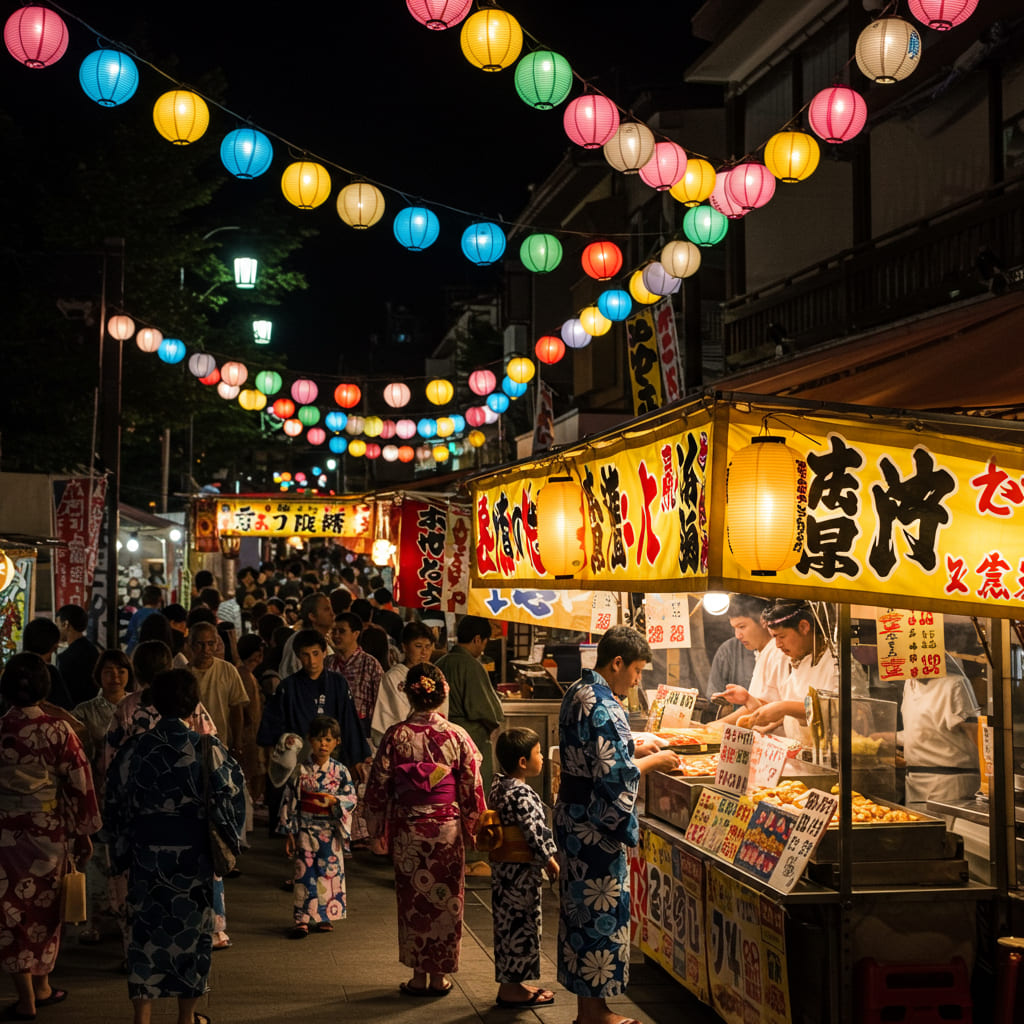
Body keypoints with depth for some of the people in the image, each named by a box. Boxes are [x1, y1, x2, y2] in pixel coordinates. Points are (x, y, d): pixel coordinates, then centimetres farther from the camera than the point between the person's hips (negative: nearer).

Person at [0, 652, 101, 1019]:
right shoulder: (59, 730, -9)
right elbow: (79, 784, -6)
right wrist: (84, 834, 5)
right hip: (49, 831, 1)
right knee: (43, 909, 17)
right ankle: (41, 986, 29)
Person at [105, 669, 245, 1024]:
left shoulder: (133, 749, -5)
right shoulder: (207, 749, -12)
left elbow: (114, 806, 2)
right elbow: (227, 801, -7)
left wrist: (123, 849, 13)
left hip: (145, 853, 1)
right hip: (192, 855, -1)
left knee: (146, 929, 10)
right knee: (191, 928, 13)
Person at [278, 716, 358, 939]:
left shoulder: (340, 771, 0)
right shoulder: (300, 771, -3)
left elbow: (351, 798, 2)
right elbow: (289, 801, 0)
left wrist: (335, 801, -19)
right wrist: (289, 833, -1)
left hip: (331, 831, 1)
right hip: (306, 830, -1)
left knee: (330, 872, 6)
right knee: (305, 873, -3)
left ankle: (325, 916, 20)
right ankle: (302, 919, 1)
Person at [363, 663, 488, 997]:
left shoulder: (395, 736, -9)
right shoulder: (457, 736, -9)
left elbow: (378, 787, -3)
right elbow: (471, 788, -4)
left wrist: (378, 829, 9)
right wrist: (473, 828, 9)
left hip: (407, 831, 0)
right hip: (447, 829, 0)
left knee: (413, 899, 11)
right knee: (445, 900, 11)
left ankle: (419, 976, 16)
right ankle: (439, 975, 17)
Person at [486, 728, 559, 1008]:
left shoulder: (500, 785, 9)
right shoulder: (521, 794, -21)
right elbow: (534, 831, -22)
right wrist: (549, 860, -12)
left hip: (504, 867, 10)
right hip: (520, 869, -10)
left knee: (511, 924, 16)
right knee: (520, 925, -1)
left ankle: (513, 982, 25)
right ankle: (511, 988, 6)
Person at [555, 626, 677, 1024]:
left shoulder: (577, 692, 10)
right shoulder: (601, 705, -21)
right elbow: (615, 773, -22)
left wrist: (634, 749, 13)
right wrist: (654, 761, -7)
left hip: (573, 813, 10)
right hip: (595, 824, -10)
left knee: (581, 905, 15)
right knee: (601, 909, 0)